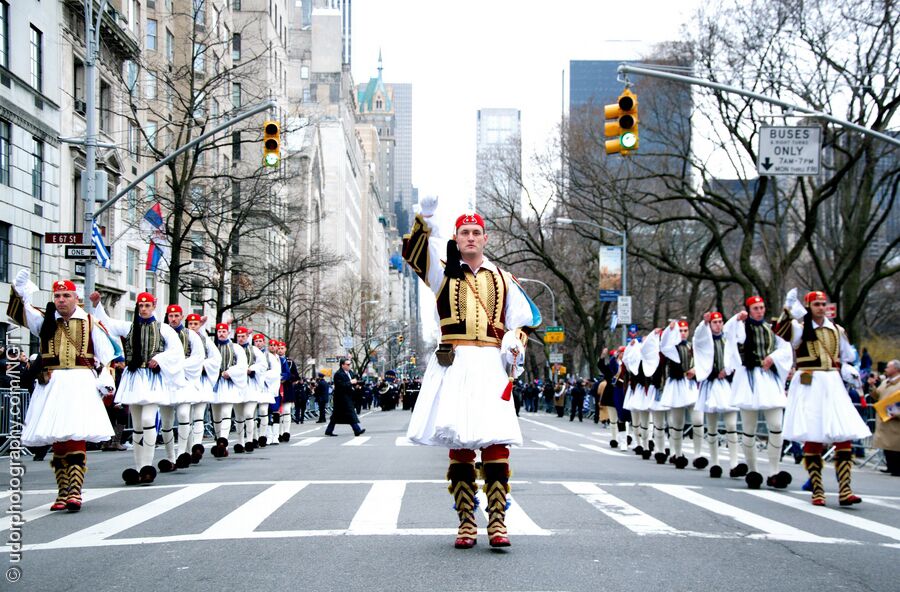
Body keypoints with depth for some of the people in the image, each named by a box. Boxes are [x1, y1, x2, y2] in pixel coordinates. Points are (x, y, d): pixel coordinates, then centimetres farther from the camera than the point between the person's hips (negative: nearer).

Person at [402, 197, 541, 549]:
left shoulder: (501, 279, 18)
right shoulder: (444, 270, 13)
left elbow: (525, 318, 21)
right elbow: (413, 253, -5)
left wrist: (514, 343, 1)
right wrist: (424, 218, -21)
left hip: (491, 364, 1)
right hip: (453, 363, 0)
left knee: (495, 441, -10)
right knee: (459, 444, 0)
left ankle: (497, 520, -11)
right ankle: (465, 521, 4)